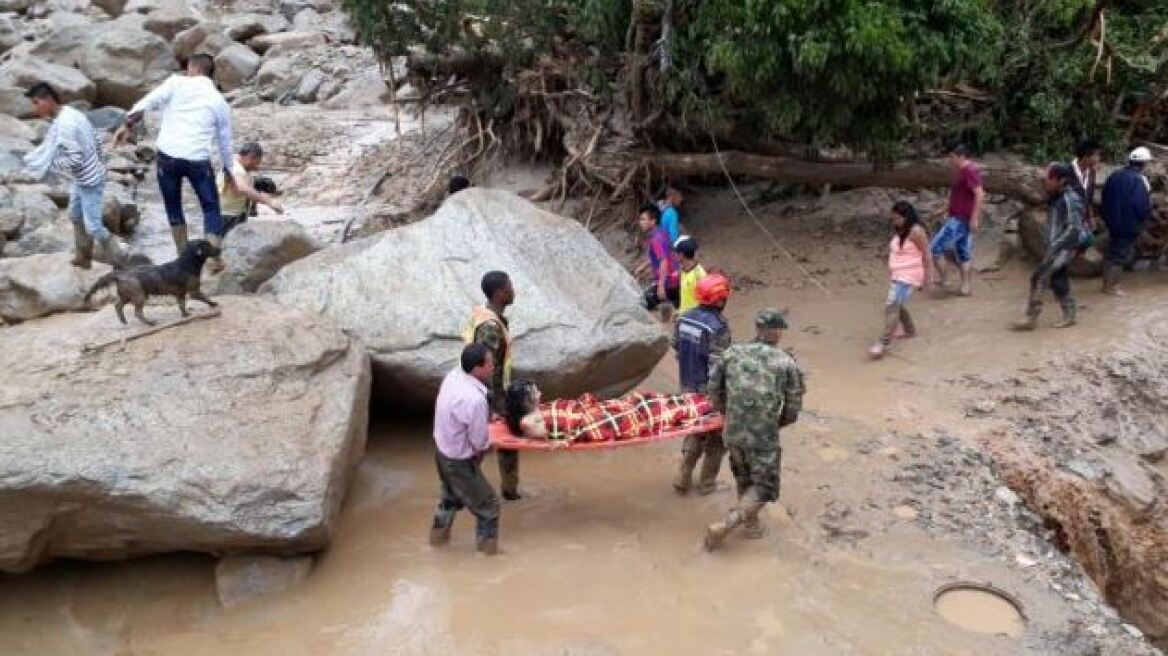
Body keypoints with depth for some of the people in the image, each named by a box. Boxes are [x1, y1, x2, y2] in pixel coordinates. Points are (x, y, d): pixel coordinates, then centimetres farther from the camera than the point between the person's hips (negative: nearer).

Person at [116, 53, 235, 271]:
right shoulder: (219, 101, 13)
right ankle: (214, 259, 6)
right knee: (211, 208, 15)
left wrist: (128, 125, -4)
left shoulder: (177, 83, 6)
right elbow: (225, 140, 21)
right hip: (198, 160, 0)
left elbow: (147, 102, -8)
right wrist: (227, 169, 32)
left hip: (168, 155, 0)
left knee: (173, 207, 17)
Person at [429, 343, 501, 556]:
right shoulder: (474, 399, -37)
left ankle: (438, 534, 52)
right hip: (459, 461, -8)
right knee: (487, 503, 14)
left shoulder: (453, 375, -12)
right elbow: (480, 442, -23)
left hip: (442, 449, 9)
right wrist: (486, 444, -1)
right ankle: (487, 546, 31)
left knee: (451, 495, 33)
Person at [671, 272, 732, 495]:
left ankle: (683, 479, 22)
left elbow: (677, 350, 8)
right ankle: (706, 483, 21)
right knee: (716, 438, 13)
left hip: (688, 387, 7)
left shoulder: (684, 319, 0)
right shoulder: (718, 326, -23)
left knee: (694, 433, 22)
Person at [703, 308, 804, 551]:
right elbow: (793, 409, -3)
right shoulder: (787, 363, -6)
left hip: (732, 433, 4)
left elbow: (714, 390, 8)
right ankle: (725, 526, -3)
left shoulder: (732, 353, 1)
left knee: (744, 479, 28)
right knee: (763, 488, 13)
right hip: (764, 438, -4)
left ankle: (751, 522, 42)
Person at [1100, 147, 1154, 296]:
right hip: (1130, 224, -7)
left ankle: (1107, 283, 26)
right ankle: (1112, 287, 8)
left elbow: (1105, 199, 10)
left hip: (1113, 222, 7)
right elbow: (1144, 206, -21)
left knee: (1112, 252, 18)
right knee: (1121, 255, 4)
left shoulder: (1114, 176, 3)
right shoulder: (1140, 180, -19)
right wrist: (1146, 215, 0)